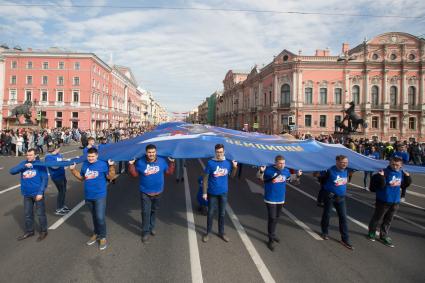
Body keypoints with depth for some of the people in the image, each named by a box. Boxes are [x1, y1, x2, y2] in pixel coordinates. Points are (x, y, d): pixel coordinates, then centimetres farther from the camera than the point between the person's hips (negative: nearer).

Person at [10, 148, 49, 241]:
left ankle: (43, 232, 22)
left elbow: (44, 179, -10)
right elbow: (12, 171, -7)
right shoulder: (24, 163, 3)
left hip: (37, 194, -4)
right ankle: (29, 231, 34)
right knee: (28, 214, 17)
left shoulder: (40, 164, -9)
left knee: (40, 214, 6)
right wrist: (24, 166, -19)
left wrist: (40, 192, -17)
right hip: (27, 194, 4)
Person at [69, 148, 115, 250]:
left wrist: (111, 166, -22)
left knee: (100, 217, -5)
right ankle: (96, 234, 36)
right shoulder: (85, 164, 5)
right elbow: (81, 178, 14)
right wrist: (73, 170, 5)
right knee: (94, 216, 19)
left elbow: (110, 177, -9)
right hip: (88, 196, 5)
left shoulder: (103, 164, -10)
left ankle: (103, 237, 12)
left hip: (100, 196, -5)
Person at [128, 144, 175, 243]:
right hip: (145, 192, -2)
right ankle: (145, 232, 14)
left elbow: (168, 172, 2)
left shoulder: (162, 160, -7)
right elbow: (135, 174, -1)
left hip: (158, 192, 2)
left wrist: (171, 162, -7)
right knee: (146, 212, 0)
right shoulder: (140, 162, -10)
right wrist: (131, 164, -13)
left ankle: (152, 227, 40)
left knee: (154, 211, 19)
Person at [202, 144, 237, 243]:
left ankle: (221, 232, 33)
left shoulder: (228, 162, -5)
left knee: (222, 213, 15)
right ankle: (208, 232, 29)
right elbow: (205, 178, -9)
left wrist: (235, 167, -10)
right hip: (212, 193, -2)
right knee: (210, 213, 11)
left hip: (223, 192, 3)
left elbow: (232, 175, 8)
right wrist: (204, 192, -10)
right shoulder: (210, 163, -14)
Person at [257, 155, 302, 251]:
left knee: (276, 218, 19)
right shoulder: (269, 170, -17)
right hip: (270, 199, -6)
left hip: (280, 199, 6)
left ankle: (272, 234, 40)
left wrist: (297, 175, 6)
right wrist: (261, 171, -30)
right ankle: (271, 239, 10)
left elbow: (289, 178, 21)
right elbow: (259, 177, -9)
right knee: (272, 218, -4)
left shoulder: (286, 171, 0)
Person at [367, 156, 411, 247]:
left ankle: (384, 236, 33)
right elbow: (380, 185, -27)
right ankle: (372, 233, 30)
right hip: (383, 201, -6)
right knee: (377, 218, 11)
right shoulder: (385, 172, -20)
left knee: (388, 220, 18)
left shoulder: (401, 173, 1)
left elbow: (403, 185, 15)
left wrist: (407, 177, 3)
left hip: (395, 201, 6)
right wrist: (381, 177, -40)